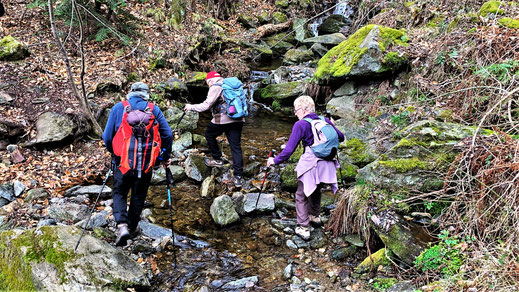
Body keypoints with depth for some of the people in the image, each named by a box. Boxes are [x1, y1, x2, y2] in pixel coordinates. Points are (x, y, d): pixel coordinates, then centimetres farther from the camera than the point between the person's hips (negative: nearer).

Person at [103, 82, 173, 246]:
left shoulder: (118, 108, 3)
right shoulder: (154, 109, 3)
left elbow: (107, 136, 3)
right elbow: (168, 134, -1)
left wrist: (113, 153, 21)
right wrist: (166, 157, 12)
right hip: (146, 162, 1)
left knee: (119, 193, 14)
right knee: (138, 195, 19)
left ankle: (122, 225, -6)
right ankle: (132, 228, 27)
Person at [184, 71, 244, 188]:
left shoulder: (215, 87, -5)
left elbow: (206, 105, -11)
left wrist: (191, 107, 1)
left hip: (223, 120, -7)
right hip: (238, 120, 7)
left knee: (209, 135, 21)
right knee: (236, 147, 5)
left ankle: (217, 160, 25)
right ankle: (238, 177, 1)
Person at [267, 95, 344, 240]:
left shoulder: (300, 125, -9)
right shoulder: (325, 121, 6)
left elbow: (289, 150, -12)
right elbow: (341, 137, 17)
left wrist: (275, 160, -1)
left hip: (310, 165, -6)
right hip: (327, 165, 6)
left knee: (301, 196, 7)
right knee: (316, 190, 29)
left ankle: (303, 229, 5)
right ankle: (315, 216, 47)